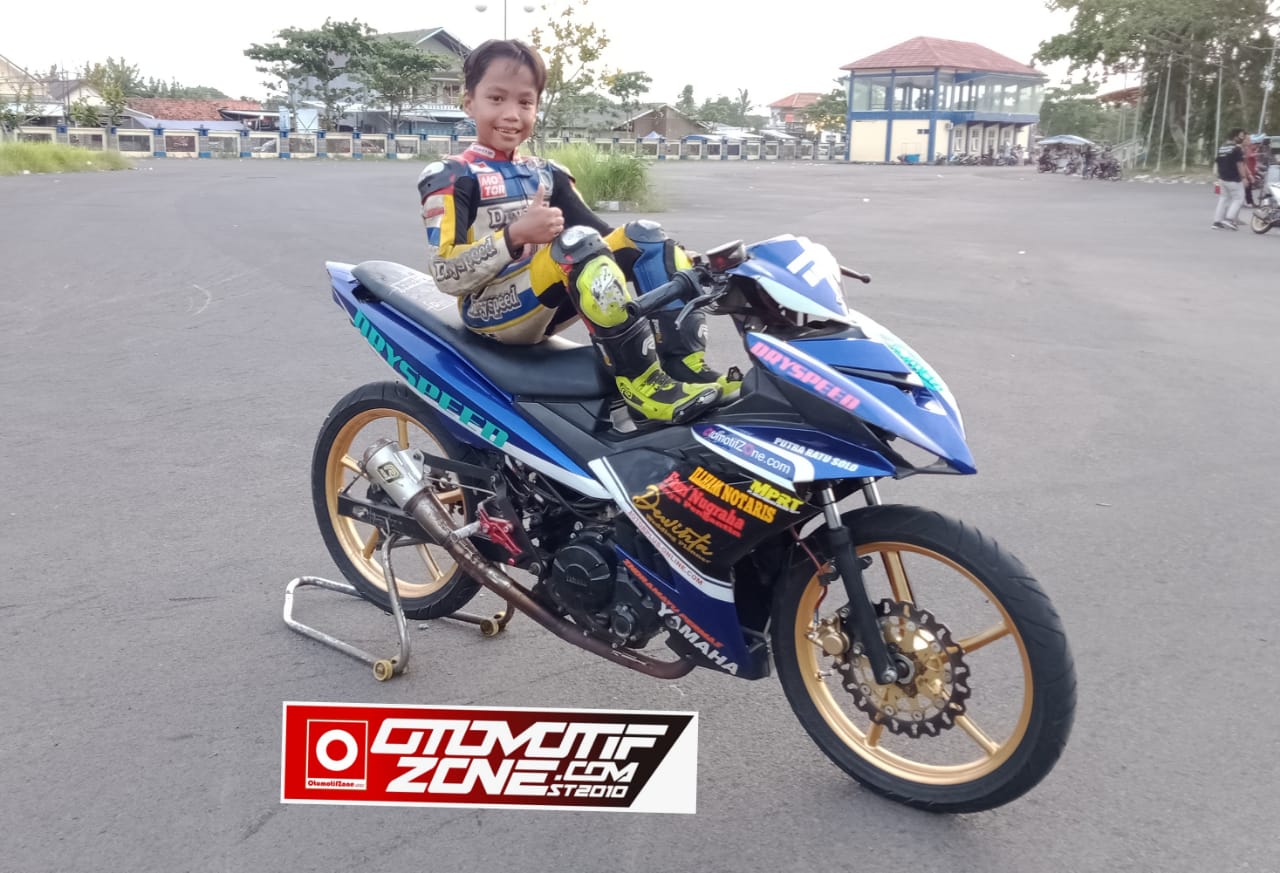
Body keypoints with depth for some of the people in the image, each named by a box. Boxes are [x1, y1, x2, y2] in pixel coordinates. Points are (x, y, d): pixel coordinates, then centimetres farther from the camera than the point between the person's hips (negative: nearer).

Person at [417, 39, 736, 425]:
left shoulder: (548, 174, 17)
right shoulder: (452, 177, -3)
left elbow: (603, 237, 8)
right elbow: (447, 275, -14)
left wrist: (677, 261, -7)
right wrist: (515, 235, -26)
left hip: (547, 307, 7)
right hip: (493, 311, -7)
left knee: (645, 237, -6)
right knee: (578, 243, -30)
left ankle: (688, 367, -20)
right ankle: (639, 380, -33)